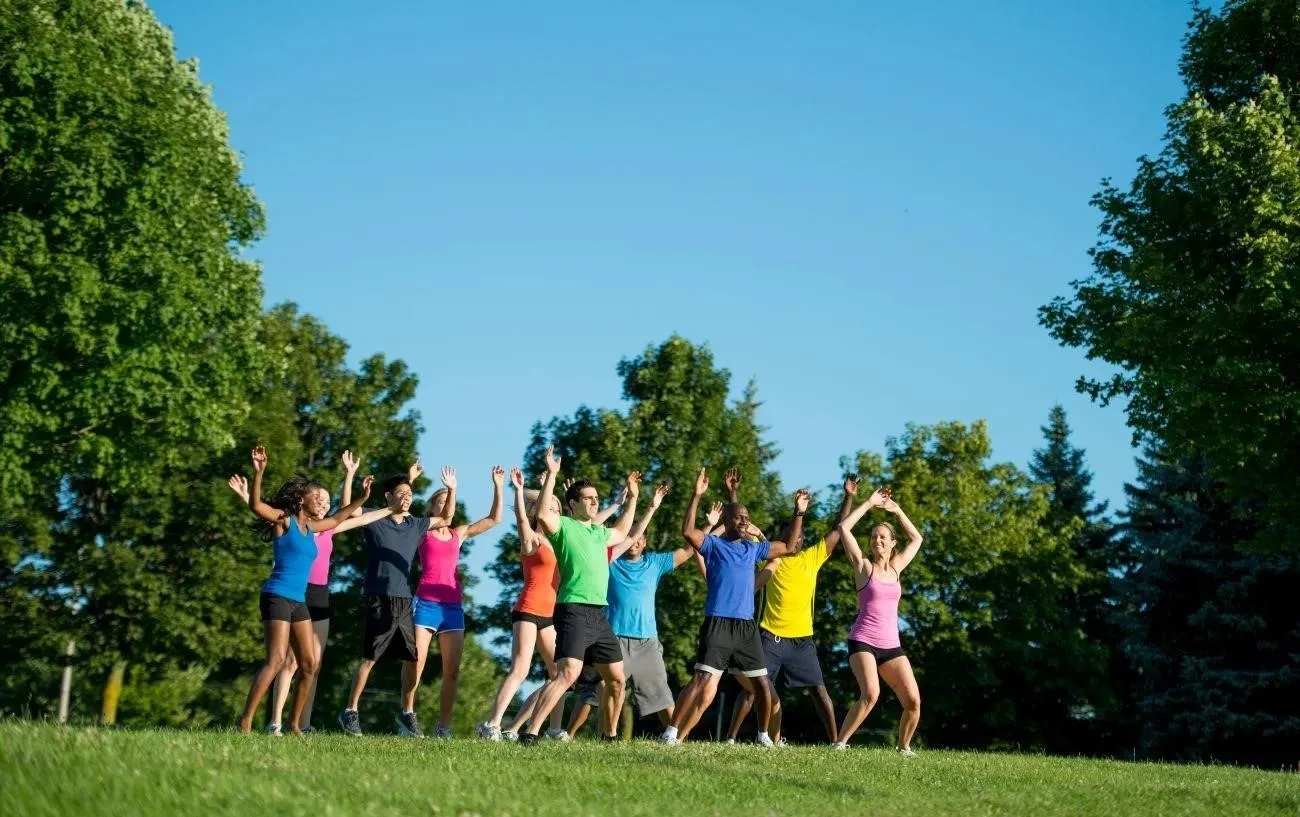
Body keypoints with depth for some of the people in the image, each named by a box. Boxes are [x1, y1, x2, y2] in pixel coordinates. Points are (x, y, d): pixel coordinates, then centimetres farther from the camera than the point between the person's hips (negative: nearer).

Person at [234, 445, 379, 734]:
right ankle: (245, 721, -20)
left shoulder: (311, 527, 17)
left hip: (299, 602, 8)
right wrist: (258, 472, -34)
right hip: (278, 597, -8)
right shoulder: (284, 520, -4)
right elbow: (256, 506, -22)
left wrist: (362, 497, 32)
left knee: (310, 664, 7)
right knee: (276, 660, -19)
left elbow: (336, 519, 36)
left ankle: (294, 723, 17)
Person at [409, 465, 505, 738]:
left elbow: (494, 519, 12)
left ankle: (443, 726, 5)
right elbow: (444, 518, -16)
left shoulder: (459, 534, 16)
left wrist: (497, 486, 4)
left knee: (452, 671, 0)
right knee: (415, 665, -8)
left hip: (453, 606, 4)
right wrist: (451, 489, -27)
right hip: (426, 603, -4)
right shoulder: (423, 531, 4)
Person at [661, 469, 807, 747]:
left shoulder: (753, 549, 17)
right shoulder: (713, 545, 1)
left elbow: (789, 547, 25)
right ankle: (672, 733, -16)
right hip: (718, 624, -6)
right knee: (704, 683, -17)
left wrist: (799, 513, 17)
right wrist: (697, 496, -24)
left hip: (747, 626, 6)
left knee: (762, 683, 11)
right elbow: (687, 531, -18)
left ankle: (763, 735, 27)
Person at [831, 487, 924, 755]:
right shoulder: (863, 566, 2)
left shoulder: (895, 569, 14)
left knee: (913, 701, -5)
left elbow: (916, 539, 26)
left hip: (891, 645, 5)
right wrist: (869, 504, -1)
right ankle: (839, 743, -19)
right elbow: (843, 528, -6)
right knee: (870, 694, -28)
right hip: (863, 641, -5)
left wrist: (897, 510, 21)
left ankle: (903, 747, 17)